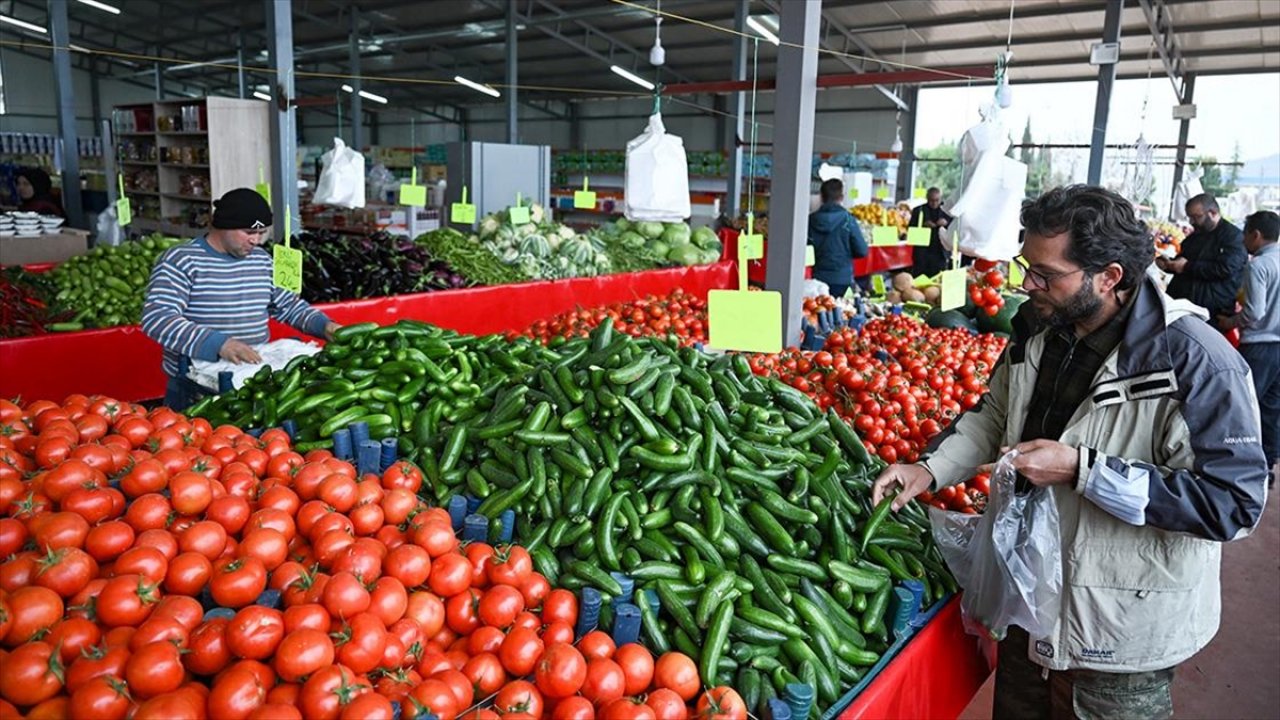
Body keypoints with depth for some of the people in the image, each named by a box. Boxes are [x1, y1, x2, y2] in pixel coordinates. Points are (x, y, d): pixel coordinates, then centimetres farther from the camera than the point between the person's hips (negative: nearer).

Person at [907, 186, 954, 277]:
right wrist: (924, 225, -16)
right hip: (921, 253, -1)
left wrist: (947, 223, -14)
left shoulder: (945, 211, 8)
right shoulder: (918, 211, 5)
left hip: (939, 253, 1)